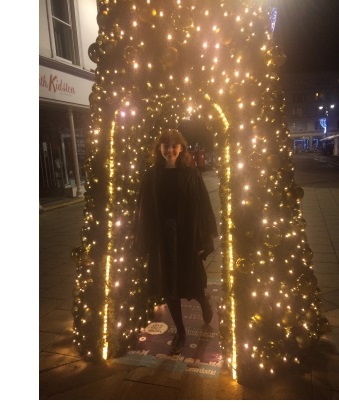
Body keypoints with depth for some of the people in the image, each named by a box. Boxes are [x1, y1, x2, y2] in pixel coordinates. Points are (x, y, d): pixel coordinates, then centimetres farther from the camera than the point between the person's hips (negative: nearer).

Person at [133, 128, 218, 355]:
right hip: (161, 240, 3)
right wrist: (144, 239, 0)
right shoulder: (151, 175, -1)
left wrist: (203, 239, -8)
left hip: (187, 238, -2)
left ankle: (205, 301, 47)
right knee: (168, 287, 11)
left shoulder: (192, 174, -6)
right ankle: (180, 331, 32)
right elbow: (144, 210, 2)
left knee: (192, 284, 9)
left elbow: (203, 208, -6)